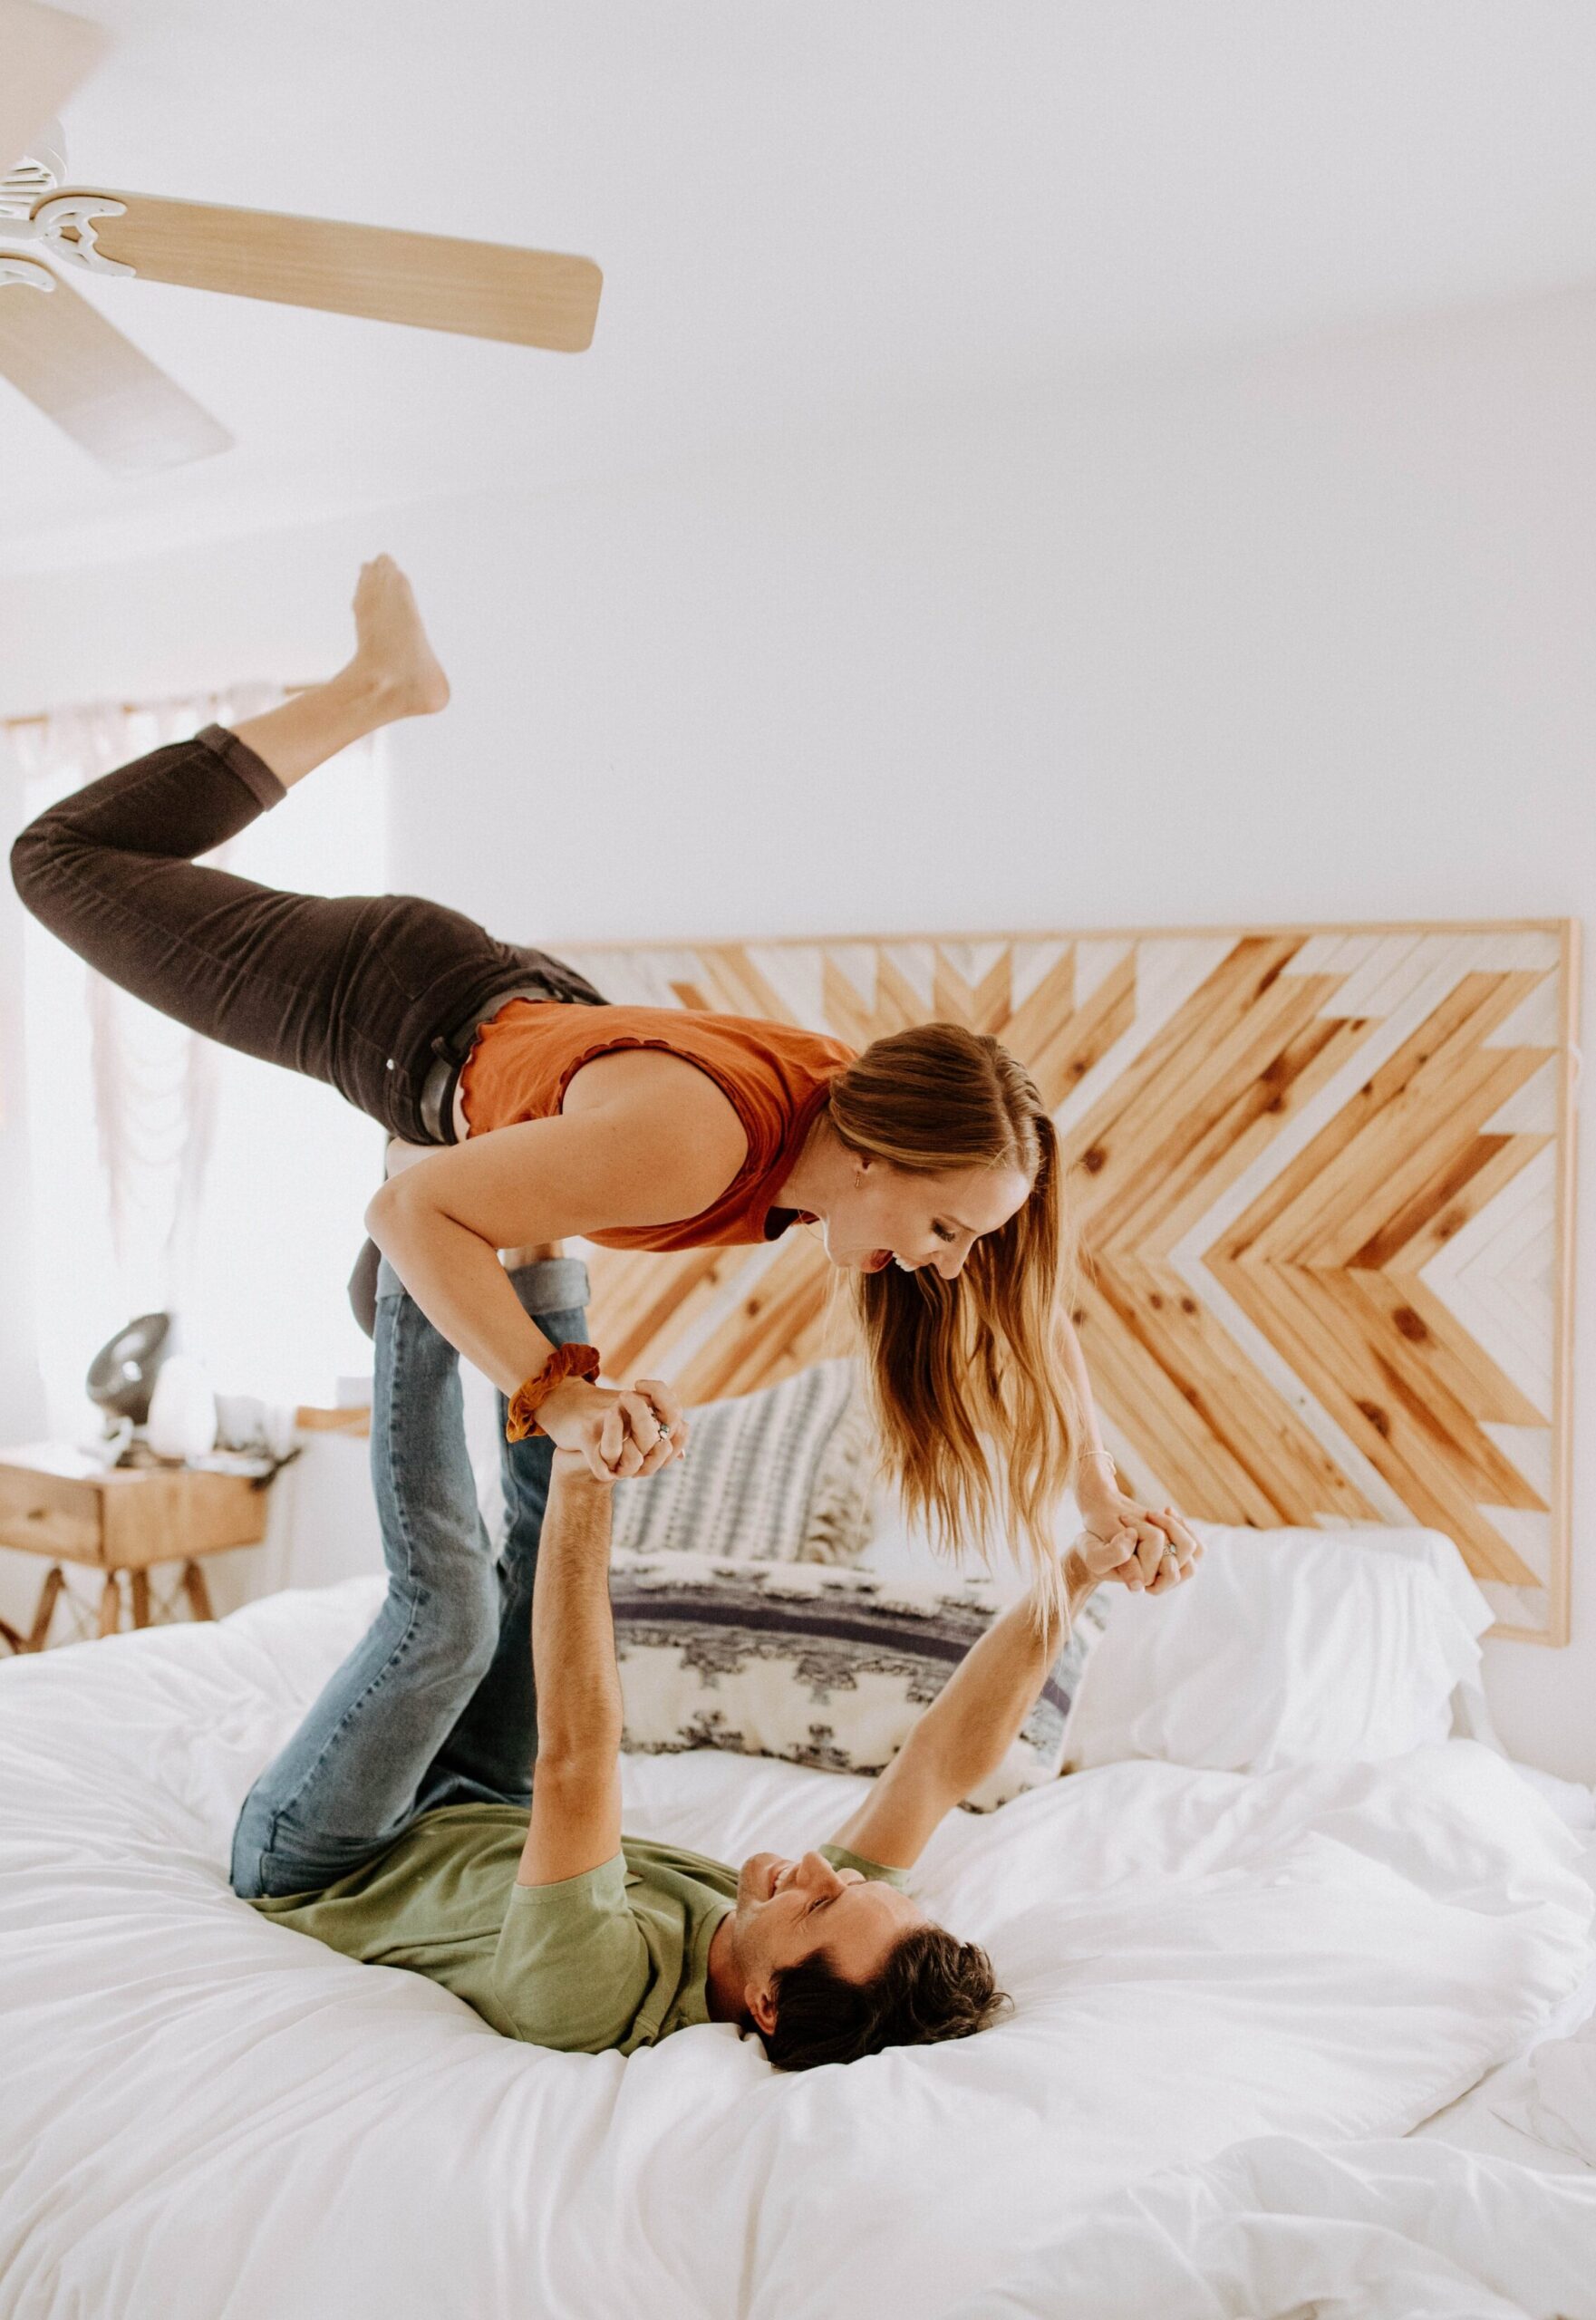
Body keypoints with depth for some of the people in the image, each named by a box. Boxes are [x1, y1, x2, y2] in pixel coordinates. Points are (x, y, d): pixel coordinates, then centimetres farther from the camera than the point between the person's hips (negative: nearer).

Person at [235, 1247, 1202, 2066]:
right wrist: (1069, 1581, -36)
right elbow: (949, 1767, -24)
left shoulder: (602, 1995, -43)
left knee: (452, 1603, -22)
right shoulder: (848, 1959, -26)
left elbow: (572, 1757, -51)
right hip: (484, 1832, 5)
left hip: (320, 1872, -5)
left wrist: (585, 1486, -55)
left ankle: (426, 1267, -10)